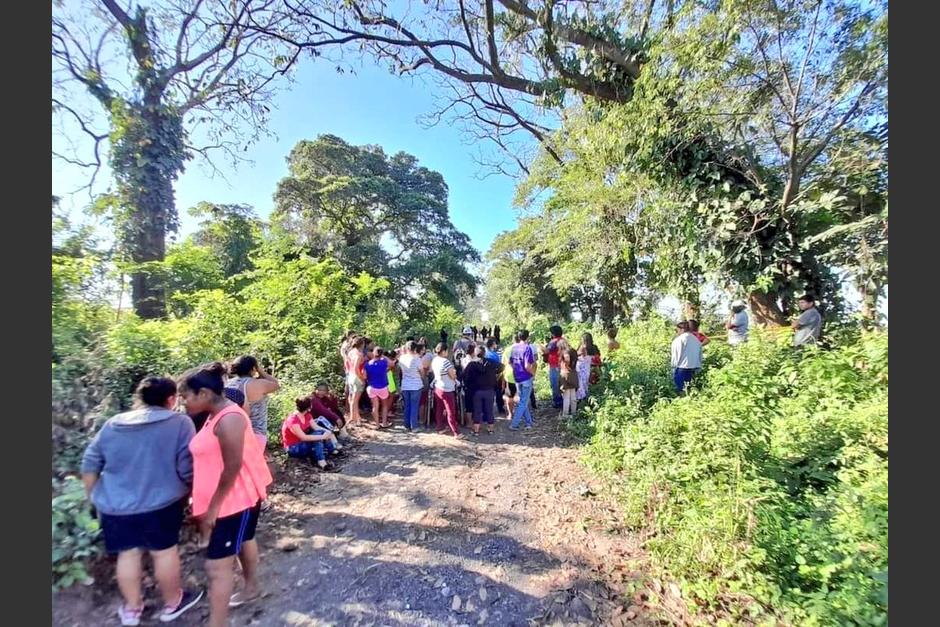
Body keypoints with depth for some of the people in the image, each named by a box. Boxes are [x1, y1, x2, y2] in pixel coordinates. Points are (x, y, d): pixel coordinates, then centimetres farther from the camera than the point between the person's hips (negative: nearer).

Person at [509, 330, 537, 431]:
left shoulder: (514, 347, 4)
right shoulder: (527, 348, -17)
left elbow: (510, 362, 12)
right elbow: (527, 366, -24)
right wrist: (533, 374, -8)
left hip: (517, 378, 7)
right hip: (526, 378, -7)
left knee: (523, 400, 18)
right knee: (523, 402, 3)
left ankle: (529, 422, 26)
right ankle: (514, 424, 2)